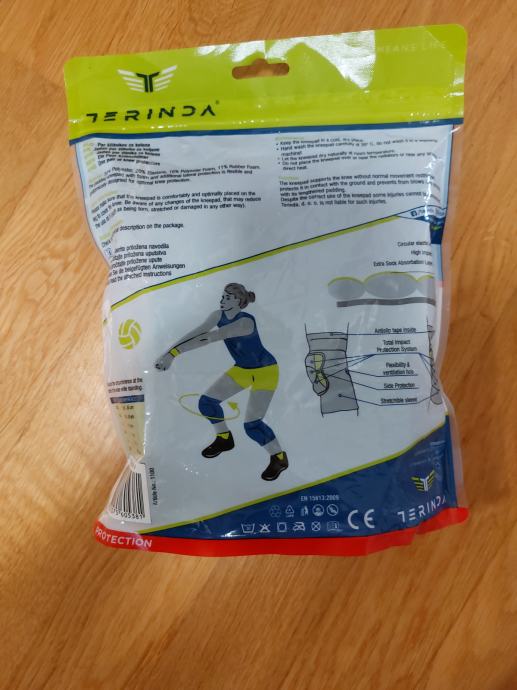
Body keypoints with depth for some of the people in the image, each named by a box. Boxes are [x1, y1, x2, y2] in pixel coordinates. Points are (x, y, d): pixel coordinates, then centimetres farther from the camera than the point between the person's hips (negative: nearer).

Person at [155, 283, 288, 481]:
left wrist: (173, 352, -44)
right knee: (207, 401, 4)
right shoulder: (219, 316, -9)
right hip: (242, 369, 8)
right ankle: (224, 439, 29)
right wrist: (169, 353, -30)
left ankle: (279, 458, 13)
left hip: (265, 370, -8)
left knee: (252, 424, -13)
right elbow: (196, 333, -18)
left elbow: (211, 337, -40)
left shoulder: (246, 322, -33)